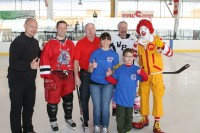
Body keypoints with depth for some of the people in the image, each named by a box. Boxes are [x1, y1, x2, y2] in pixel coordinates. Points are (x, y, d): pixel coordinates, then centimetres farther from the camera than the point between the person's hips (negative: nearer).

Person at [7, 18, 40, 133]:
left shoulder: (35, 42, 7)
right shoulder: (18, 42, -18)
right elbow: (13, 63, -26)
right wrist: (29, 65, -36)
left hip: (30, 80, 8)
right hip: (17, 80, -7)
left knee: (29, 106, 18)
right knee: (17, 107, 4)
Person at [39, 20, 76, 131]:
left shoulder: (71, 44, 10)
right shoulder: (50, 44, -6)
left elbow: (75, 60, 16)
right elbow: (44, 61, -10)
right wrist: (47, 77, -14)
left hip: (68, 75, 4)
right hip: (54, 75, -4)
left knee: (68, 97, 13)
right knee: (53, 99, 2)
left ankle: (68, 118, 31)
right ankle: (53, 121, 20)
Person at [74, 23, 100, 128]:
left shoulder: (100, 42, 2)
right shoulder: (80, 43, -5)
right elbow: (76, 60, -5)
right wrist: (76, 76, -9)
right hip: (85, 74, -1)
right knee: (84, 98, 8)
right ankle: (85, 119, 25)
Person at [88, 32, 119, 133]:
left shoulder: (114, 54, 2)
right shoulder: (95, 53, 2)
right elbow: (89, 70, 2)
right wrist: (92, 66, -20)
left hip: (108, 84, 0)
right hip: (95, 83, 0)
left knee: (105, 107, 1)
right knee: (97, 107, 6)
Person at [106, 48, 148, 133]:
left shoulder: (136, 69, -2)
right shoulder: (119, 69, -1)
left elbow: (145, 78, -8)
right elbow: (114, 81, 3)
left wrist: (141, 73, -26)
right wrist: (109, 76, -13)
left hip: (130, 99, 1)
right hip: (120, 98, -1)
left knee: (129, 116, 17)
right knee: (120, 116, 8)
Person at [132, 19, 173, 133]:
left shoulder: (156, 40, -10)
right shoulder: (138, 44, 3)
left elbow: (170, 53, -17)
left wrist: (163, 48, -36)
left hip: (156, 74, -4)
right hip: (143, 75, 4)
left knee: (157, 97, -1)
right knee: (143, 96, 13)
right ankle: (145, 119, 32)